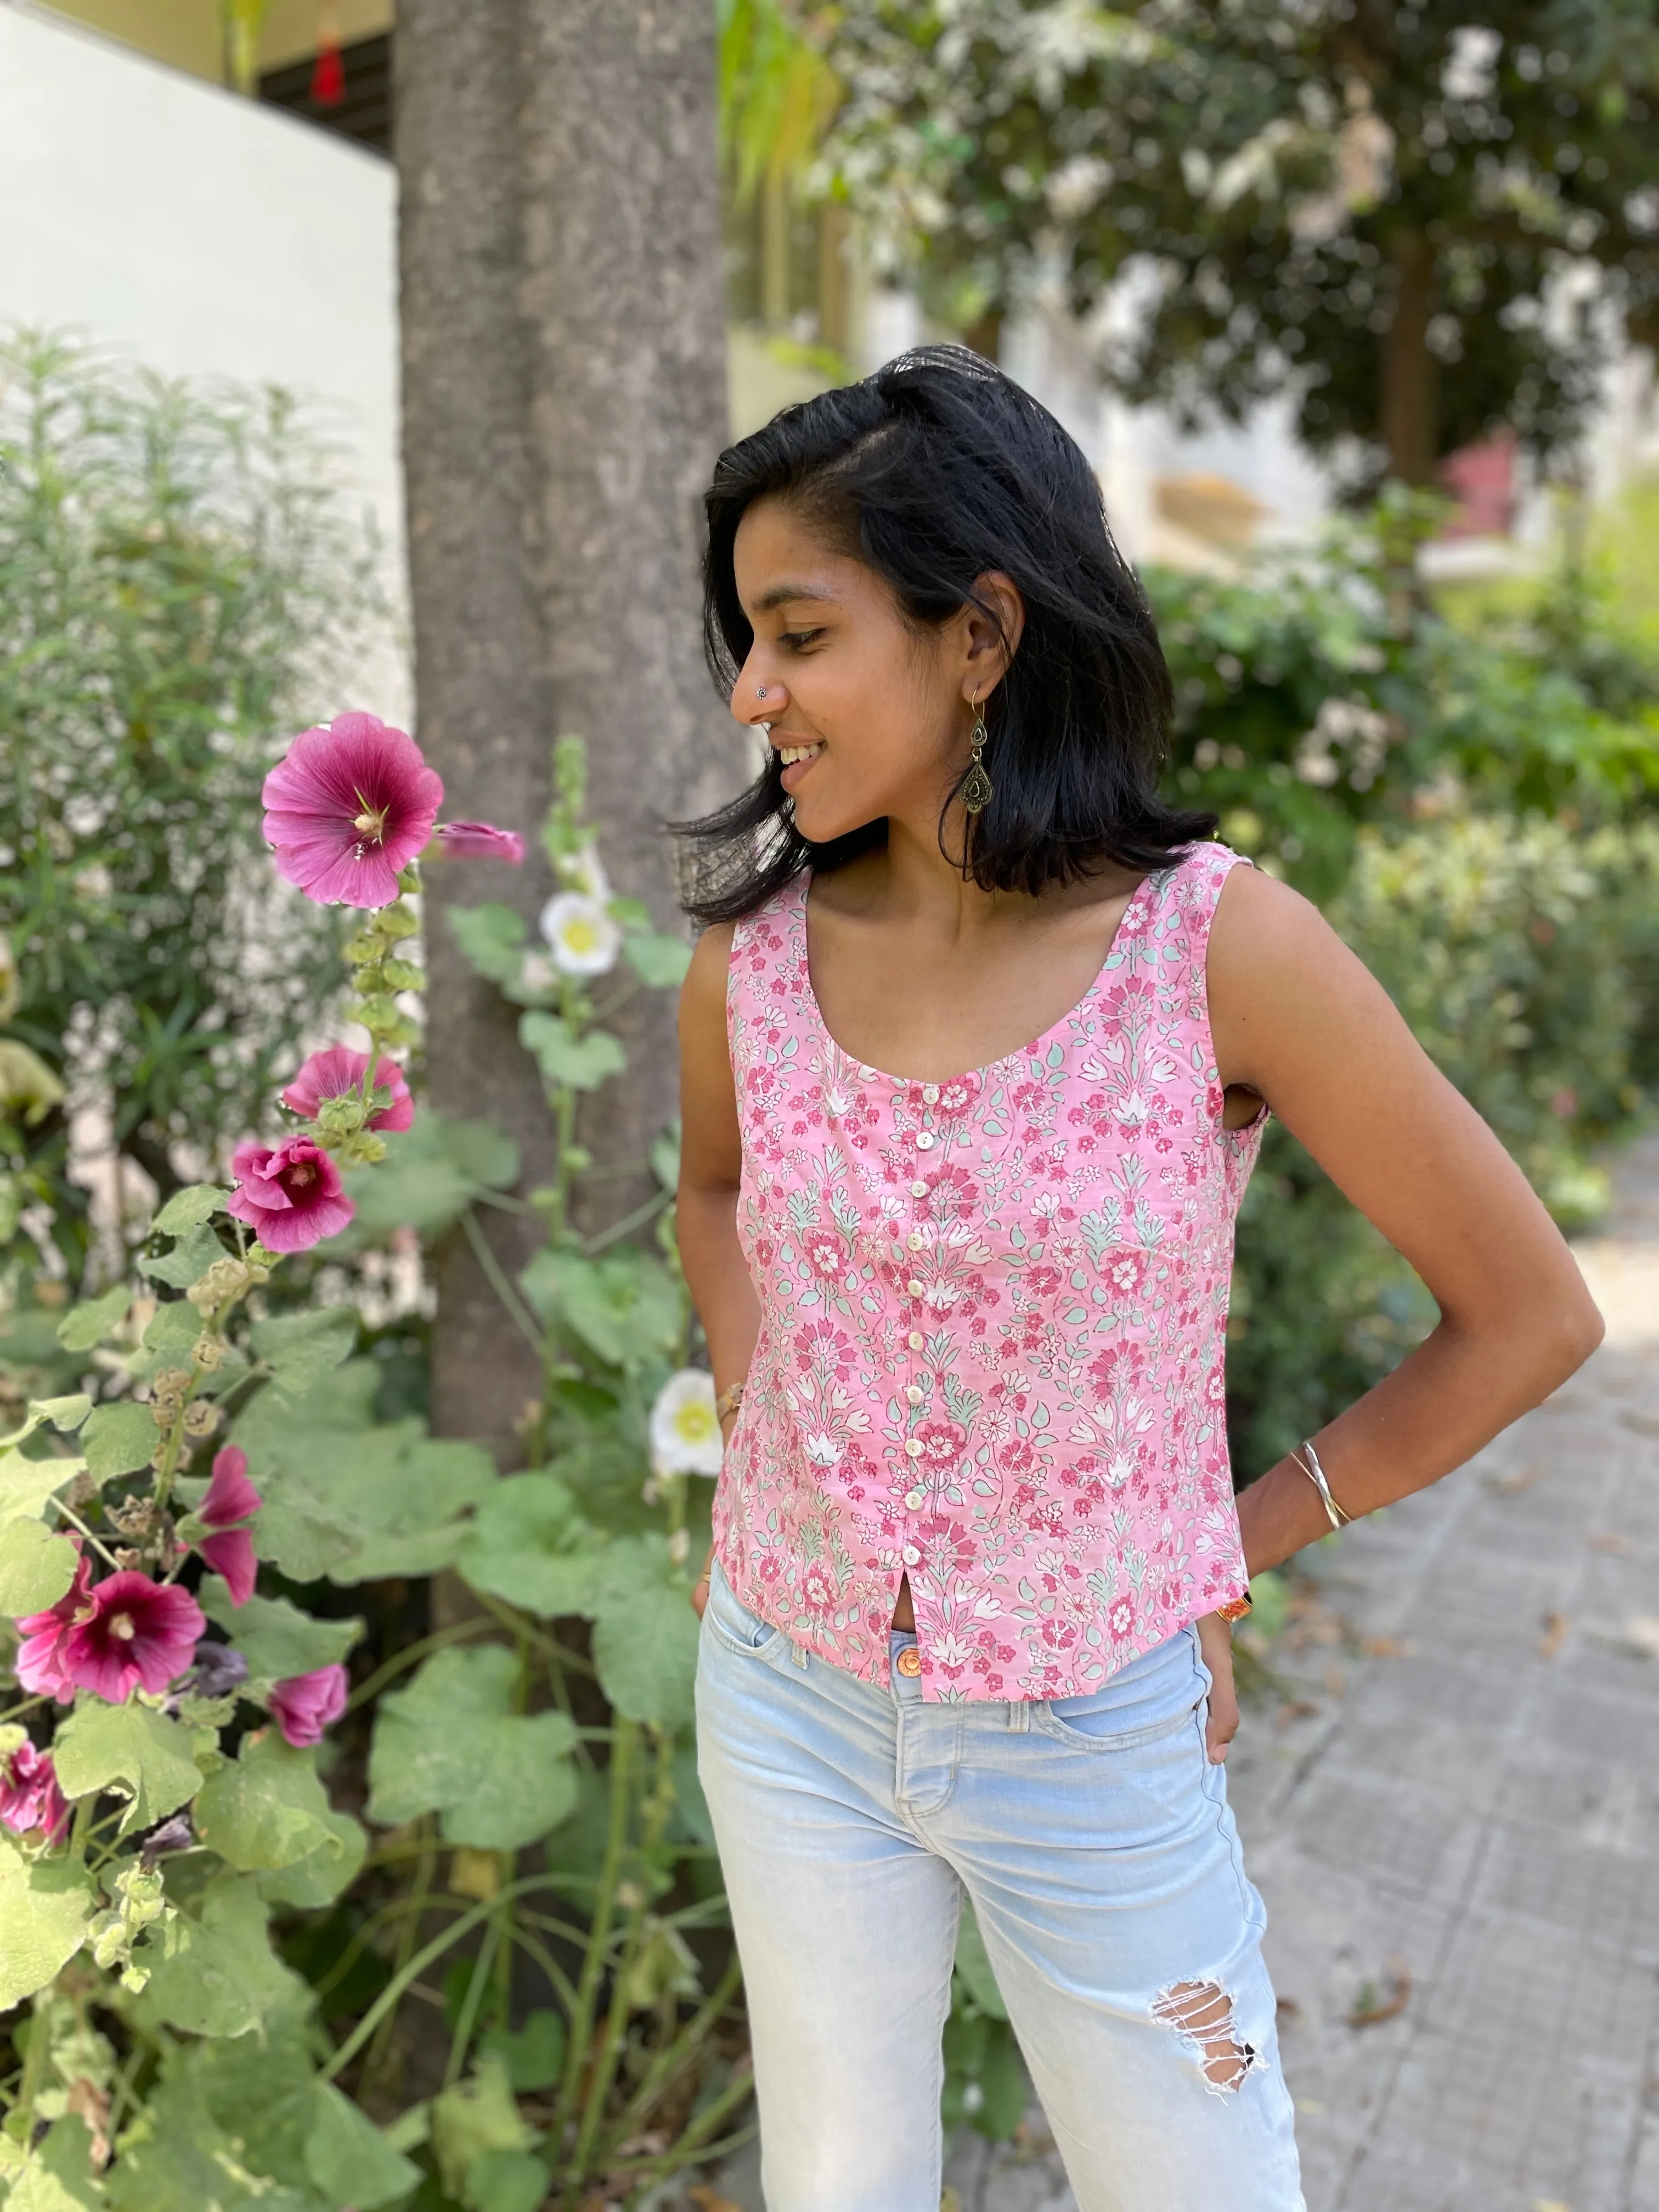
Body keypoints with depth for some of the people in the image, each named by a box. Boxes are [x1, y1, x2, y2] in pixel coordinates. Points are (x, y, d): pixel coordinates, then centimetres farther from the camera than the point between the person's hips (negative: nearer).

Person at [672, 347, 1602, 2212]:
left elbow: (1528, 1317, -10)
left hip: (1095, 1738, -3)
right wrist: (761, 1440, 2)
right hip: (788, 1701, 3)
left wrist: (1238, 1548, -5)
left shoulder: (1218, 947, -20)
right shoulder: (756, 941, -9)